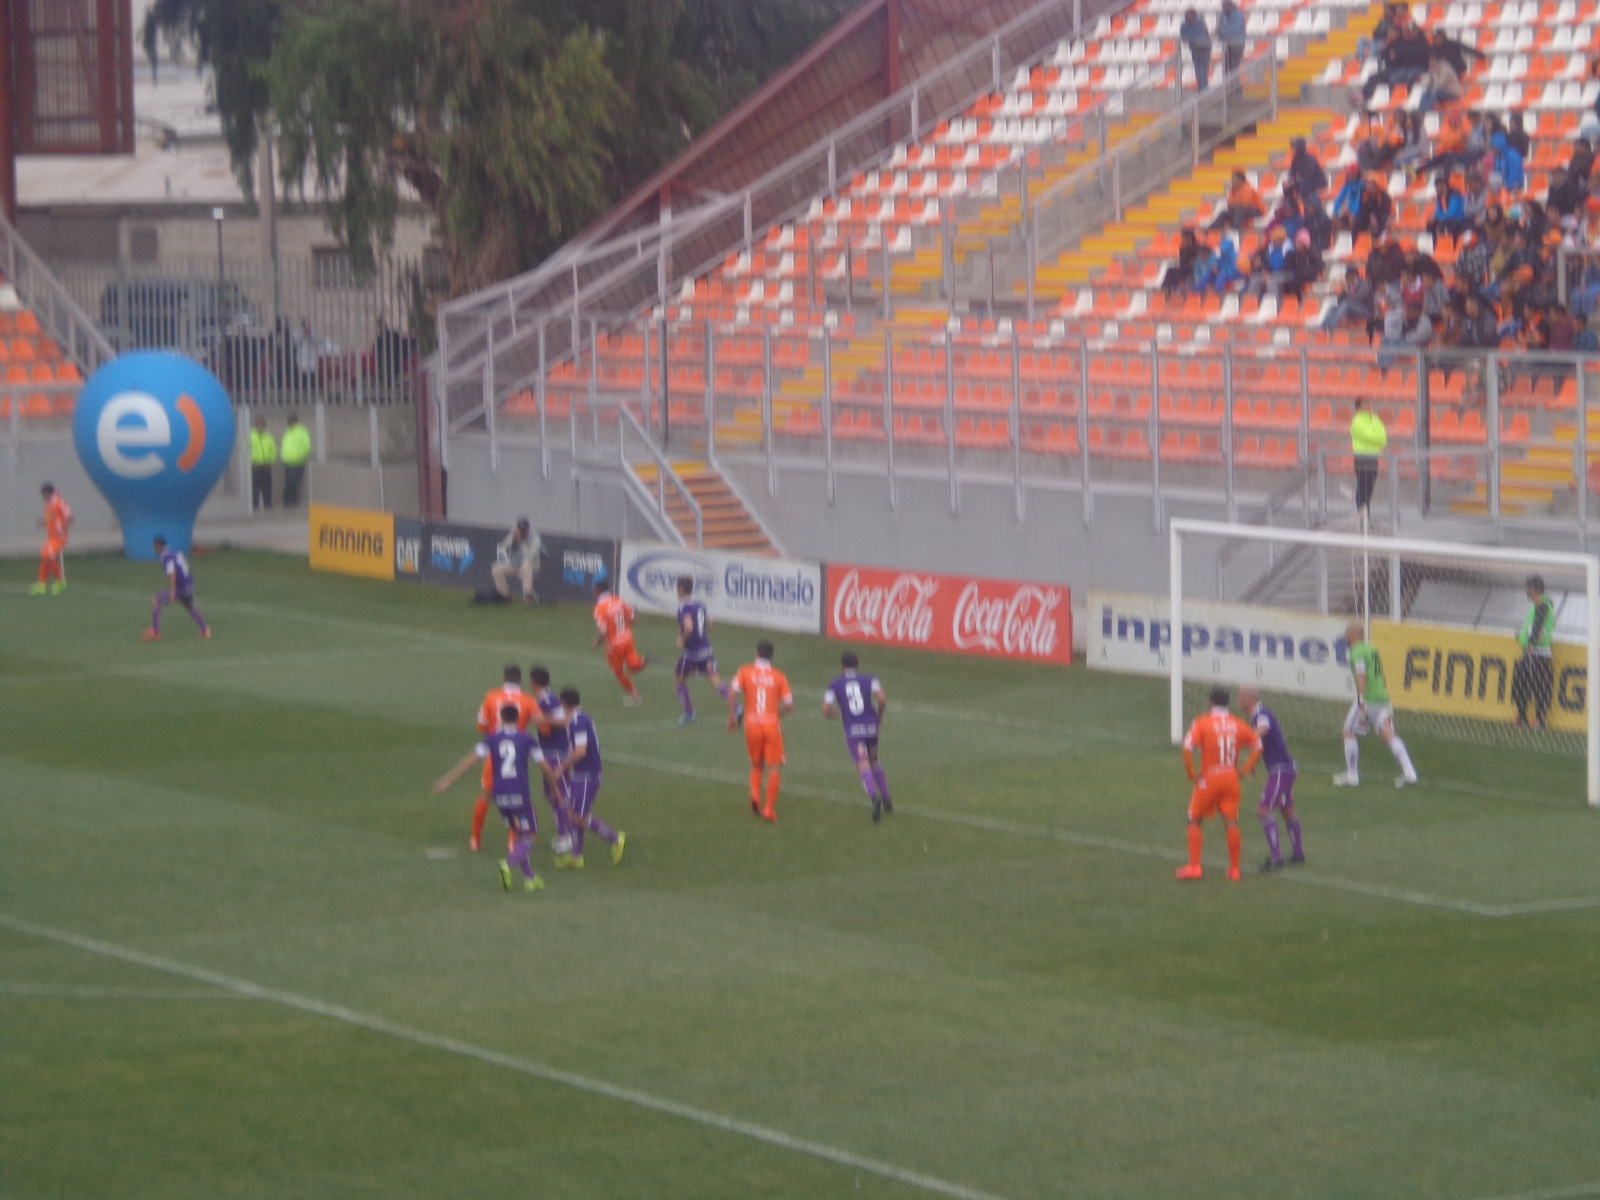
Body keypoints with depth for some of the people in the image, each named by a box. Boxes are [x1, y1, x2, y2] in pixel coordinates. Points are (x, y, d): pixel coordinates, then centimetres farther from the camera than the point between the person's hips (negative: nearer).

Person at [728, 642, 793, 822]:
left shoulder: (744, 672, 5)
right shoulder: (778, 676, 5)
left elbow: (732, 693, -10)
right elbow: (789, 705, 3)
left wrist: (732, 716, 0)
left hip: (752, 724, 1)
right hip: (772, 724, -1)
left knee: (756, 765, 20)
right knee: (774, 768, 4)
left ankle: (755, 795, -5)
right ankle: (769, 809, -4)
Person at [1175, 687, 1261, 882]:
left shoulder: (1202, 722, -7)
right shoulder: (1238, 725, 4)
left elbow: (1188, 748, -17)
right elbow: (1257, 747, 7)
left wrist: (1192, 774, -9)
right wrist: (1244, 770, 8)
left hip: (1208, 780, -3)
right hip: (1231, 779, 3)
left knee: (1194, 821, 11)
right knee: (1231, 823, 7)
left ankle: (1194, 866, 4)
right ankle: (1234, 868, 8)